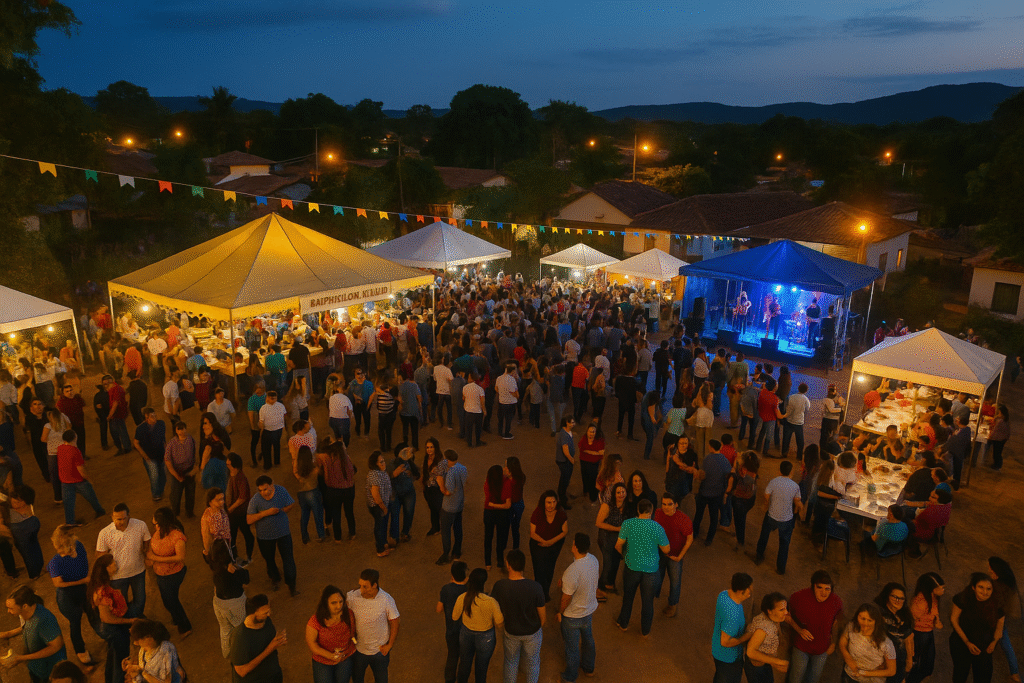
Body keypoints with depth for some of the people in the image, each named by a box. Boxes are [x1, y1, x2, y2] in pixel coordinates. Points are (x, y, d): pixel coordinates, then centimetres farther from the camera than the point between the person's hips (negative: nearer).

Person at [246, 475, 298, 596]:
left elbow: (291, 504, -2)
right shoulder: (255, 500, -20)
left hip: (283, 532, 0)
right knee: (269, 559, 20)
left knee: (288, 558, 2)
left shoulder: (281, 491, -14)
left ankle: (291, 584, 19)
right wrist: (266, 513, -31)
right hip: (265, 535, 0)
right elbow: (249, 520, -21)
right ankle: (274, 578, 47)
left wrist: (278, 511, -15)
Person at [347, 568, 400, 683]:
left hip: (380, 650, -1)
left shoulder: (387, 600, -24)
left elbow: (394, 623, -11)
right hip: (359, 648, 1)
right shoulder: (353, 597, -21)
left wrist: (389, 645, -7)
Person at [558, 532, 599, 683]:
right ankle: (589, 668, 53)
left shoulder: (571, 573, -40)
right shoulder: (593, 560, -17)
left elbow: (566, 598, -27)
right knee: (588, 639, 30)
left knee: (572, 647, 18)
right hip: (590, 609, 6)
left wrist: (560, 612, -7)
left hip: (573, 615, -6)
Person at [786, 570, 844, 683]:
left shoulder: (836, 602, -22)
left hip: (822, 649, 2)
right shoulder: (798, 597, -29)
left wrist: (833, 643, 7)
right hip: (801, 647, -2)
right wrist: (799, 630, -26)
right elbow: (788, 616, -12)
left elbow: (835, 622, -2)